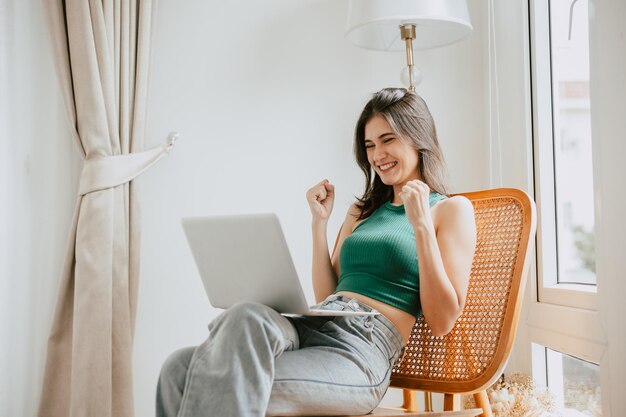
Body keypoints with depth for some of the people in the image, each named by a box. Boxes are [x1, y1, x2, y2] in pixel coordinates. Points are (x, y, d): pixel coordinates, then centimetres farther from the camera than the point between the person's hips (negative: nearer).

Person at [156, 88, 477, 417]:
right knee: (180, 368, -23)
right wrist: (320, 222, 16)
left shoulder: (452, 209, 9)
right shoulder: (363, 210, 28)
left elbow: (442, 322, -1)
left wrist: (421, 225, -8)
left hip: (362, 348, -5)